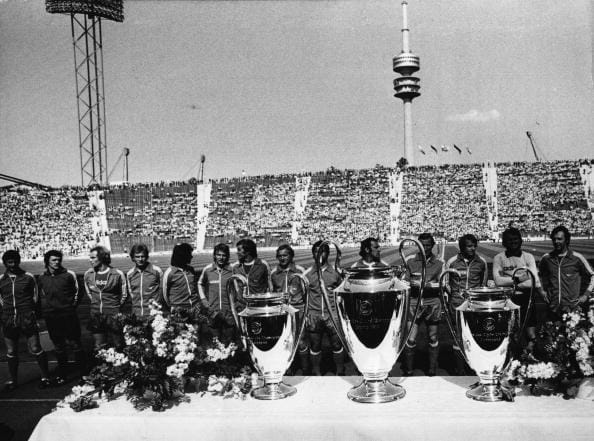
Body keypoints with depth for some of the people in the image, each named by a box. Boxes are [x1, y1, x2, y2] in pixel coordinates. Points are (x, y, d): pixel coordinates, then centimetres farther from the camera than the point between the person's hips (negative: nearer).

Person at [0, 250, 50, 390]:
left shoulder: (28, 277, -1)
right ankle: (13, 380, 25)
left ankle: (45, 376, 11)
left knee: (35, 349, -2)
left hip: (27, 319, -2)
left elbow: (35, 296, 8)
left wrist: (30, 311, 5)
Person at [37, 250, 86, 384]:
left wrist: (73, 304, 3)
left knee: (75, 343, -1)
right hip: (51, 317, 3)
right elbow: (41, 296, 17)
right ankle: (61, 374, 23)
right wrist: (45, 308, 8)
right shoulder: (41, 278, 5)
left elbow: (77, 291, 7)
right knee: (58, 346, 12)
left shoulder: (69, 274, -4)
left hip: (68, 315, -3)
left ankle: (83, 371, 9)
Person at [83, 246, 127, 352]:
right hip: (95, 315, 4)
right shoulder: (88, 274, 2)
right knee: (99, 348, 10)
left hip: (113, 315, -3)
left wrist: (115, 307, 6)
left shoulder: (117, 274, -10)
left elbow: (123, 295, 3)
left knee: (118, 346, 2)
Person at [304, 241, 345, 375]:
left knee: (337, 344, 2)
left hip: (332, 314, 0)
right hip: (314, 315, 0)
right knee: (315, 345, 7)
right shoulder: (307, 274, 3)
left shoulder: (335, 272, 4)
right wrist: (304, 315, 3)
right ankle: (316, 372, 22)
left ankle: (340, 372, 18)